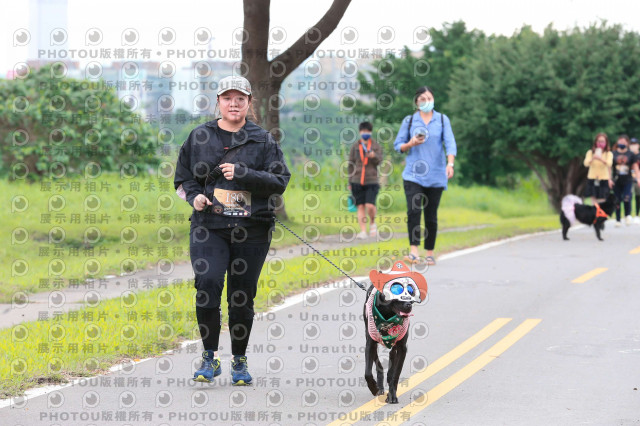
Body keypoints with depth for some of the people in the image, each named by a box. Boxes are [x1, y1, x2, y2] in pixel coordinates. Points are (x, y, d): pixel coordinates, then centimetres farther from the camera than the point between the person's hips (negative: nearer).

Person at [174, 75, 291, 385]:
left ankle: (240, 360, 21)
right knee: (208, 283, -19)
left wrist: (243, 174, -15)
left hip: (252, 230, 0)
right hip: (209, 226, 0)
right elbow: (183, 177, 17)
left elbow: (280, 181, -2)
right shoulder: (200, 137, 9)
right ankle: (210, 356, -5)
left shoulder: (263, 140, 5)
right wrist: (194, 196, -4)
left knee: (242, 295, 4)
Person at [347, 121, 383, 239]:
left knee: (370, 206, -14)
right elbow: (351, 164, 12)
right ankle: (363, 231, 5)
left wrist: (373, 156, -26)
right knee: (360, 206, 0)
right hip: (357, 181, 2)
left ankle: (372, 223, 14)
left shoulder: (376, 146, 7)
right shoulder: (355, 146, 10)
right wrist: (350, 181, 9)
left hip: (371, 181, -2)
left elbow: (379, 161, -3)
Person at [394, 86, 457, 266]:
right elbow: (398, 145, 10)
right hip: (413, 174, -1)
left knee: (431, 215, 4)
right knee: (413, 211, -18)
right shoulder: (409, 121, 8)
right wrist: (411, 144, -11)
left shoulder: (442, 120, 7)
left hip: (435, 175, 1)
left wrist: (450, 163, -19)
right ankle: (414, 250, -20)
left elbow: (450, 143, -3)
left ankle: (430, 252, 13)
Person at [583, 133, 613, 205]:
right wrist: (592, 159, -30)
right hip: (592, 179, 1)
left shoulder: (609, 154, -1)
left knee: (601, 200, -4)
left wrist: (601, 159, -38)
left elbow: (609, 164, -19)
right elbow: (586, 164, -9)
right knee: (594, 200, 0)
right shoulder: (590, 152, 3)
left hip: (604, 179, -1)